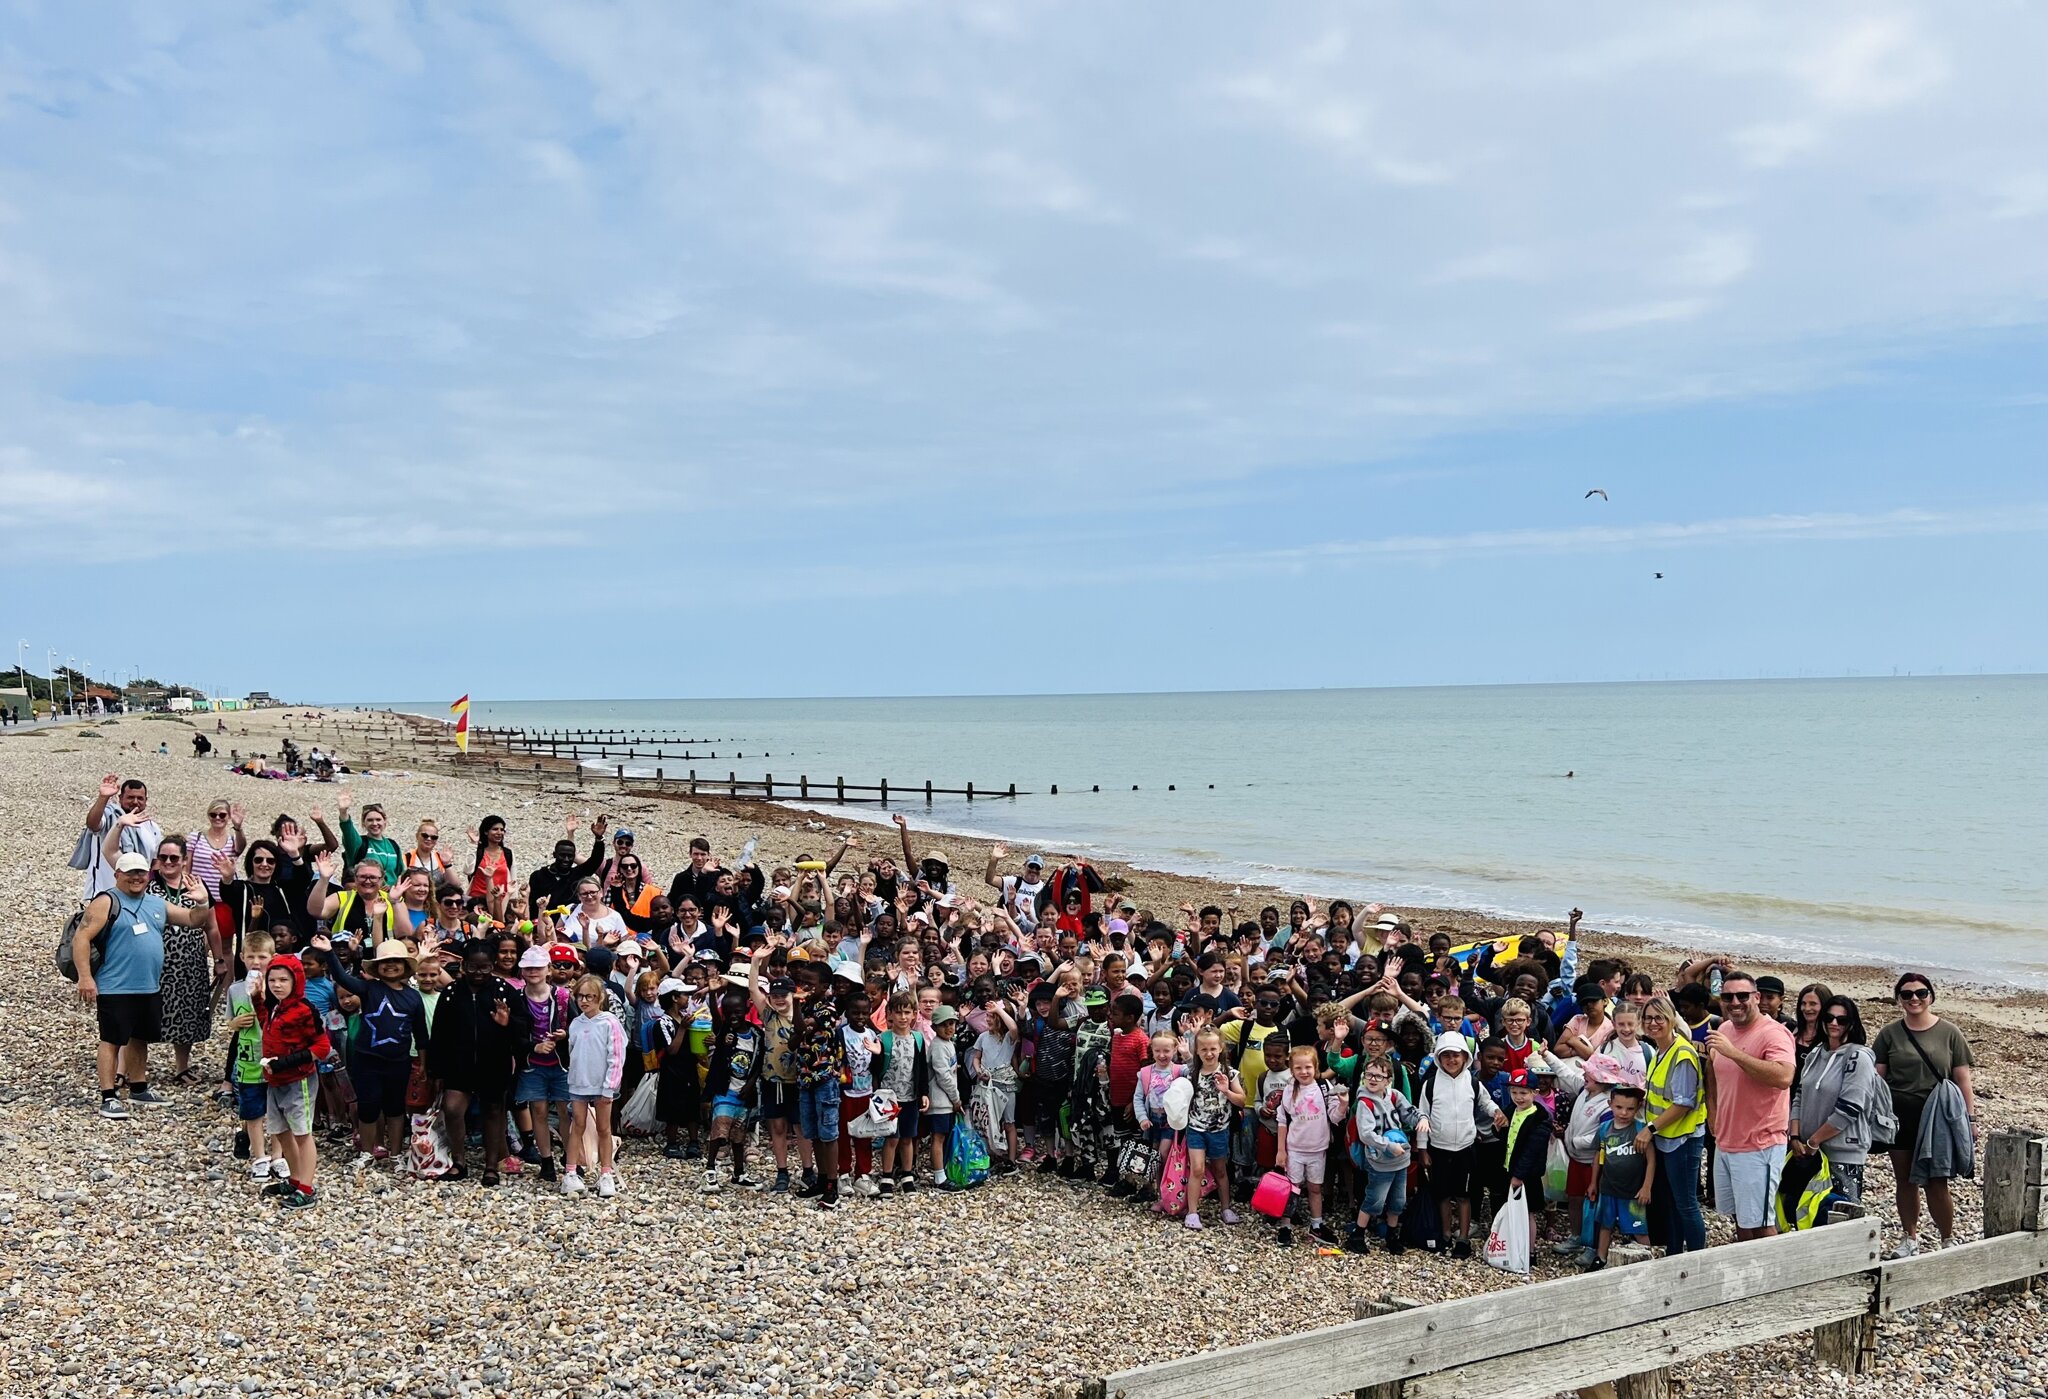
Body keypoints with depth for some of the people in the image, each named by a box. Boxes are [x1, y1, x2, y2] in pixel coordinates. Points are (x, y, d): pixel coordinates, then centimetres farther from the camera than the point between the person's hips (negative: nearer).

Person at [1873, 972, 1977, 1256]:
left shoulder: (1949, 1033, 2)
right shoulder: (1890, 1034, 4)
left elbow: (1963, 1080, 3)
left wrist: (1969, 1118, -1)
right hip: (1899, 1117, 2)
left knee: (1936, 1184, -3)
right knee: (1905, 1181, 11)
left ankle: (1948, 1240, 14)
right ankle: (1910, 1238, 24)